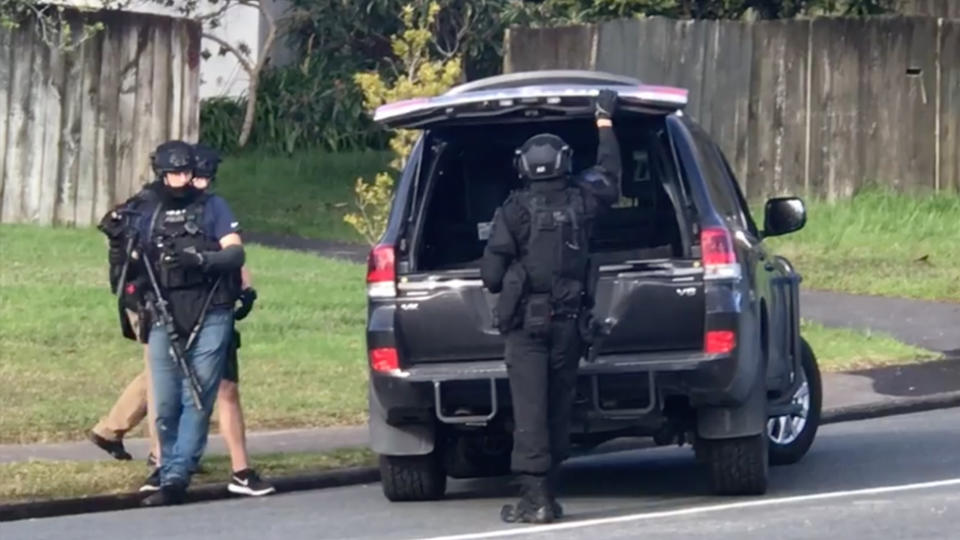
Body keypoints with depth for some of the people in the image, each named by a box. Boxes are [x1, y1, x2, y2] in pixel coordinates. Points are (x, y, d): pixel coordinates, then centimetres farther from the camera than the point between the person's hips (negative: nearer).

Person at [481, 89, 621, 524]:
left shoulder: (514, 211, -8)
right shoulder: (581, 202, 3)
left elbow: (491, 275, -8)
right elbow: (609, 175, 25)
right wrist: (604, 123, 37)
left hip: (525, 321, -4)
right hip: (569, 321, 4)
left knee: (530, 409, -6)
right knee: (558, 407, 11)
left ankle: (535, 496, -12)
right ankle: (548, 494, 15)